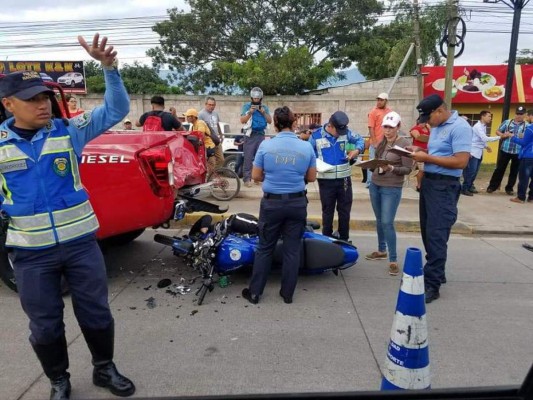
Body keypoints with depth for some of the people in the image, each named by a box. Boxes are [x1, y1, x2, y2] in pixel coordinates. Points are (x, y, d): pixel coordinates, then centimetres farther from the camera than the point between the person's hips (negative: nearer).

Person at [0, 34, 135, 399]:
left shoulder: (70, 131, -3)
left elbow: (116, 110, -9)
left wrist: (109, 67, -23)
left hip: (81, 242, 0)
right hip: (30, 251, 1)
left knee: (96, 313, 13)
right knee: (45, 325, 15)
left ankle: (105, 369, 36)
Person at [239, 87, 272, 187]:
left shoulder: (264, 107, 13)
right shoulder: (246, 106, 4)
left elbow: (270, 121, 7)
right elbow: (242, 120, -4)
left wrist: (263, 113, -8)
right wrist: (250, 112, -18)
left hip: (261, 135, 3)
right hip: (250, 135, -3)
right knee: (248, 158, -7)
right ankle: (247, 179, -6)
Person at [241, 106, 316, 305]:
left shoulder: (265, 145, -8)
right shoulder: (307, 147, -5)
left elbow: (256, 176, -1)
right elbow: (311, 177, 4)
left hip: (271, 202, -1)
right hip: (297, 203, 1)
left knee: (265, 248, 11)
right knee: (292, 250, 11)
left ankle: (254, 292, 20)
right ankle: (287, 293, 22)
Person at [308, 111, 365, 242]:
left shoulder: (346, 132, -2)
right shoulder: (316, 136, -8)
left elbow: (360, 139, 13)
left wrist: (357, 150, -7)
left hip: (344, 179, 2)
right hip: (326, 180, -2)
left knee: (345, 211, 12)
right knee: (327, 212, 10)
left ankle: (344, 240, 28)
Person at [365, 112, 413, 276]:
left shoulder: (405, 143, -11)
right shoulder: (382, 142, 6)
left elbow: (408, 169, -13)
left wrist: (391, 168, -27)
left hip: (392, 188, -6)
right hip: (375, 184, 6)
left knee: (387, 223, -9)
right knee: (379, 221, 15)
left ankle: (393, 260, 2)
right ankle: (381, 250, 32)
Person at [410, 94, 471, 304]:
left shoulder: (460, 127, -14)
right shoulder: (437, 127, 15)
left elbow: (461, 161, -21)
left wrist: (427, 158, -18)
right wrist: (420, 152, 4)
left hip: (444, 187, -10)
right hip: (428, 182, 10)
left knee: (436, 236, -9)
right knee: (428, 233, 16)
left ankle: (432, 285, -2)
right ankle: (436, 272, 30)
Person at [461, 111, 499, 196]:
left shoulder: (484, 126, 13)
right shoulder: (477, 126, -16)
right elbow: (485, 139, -23)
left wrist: (486, 146, 7)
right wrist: (499, 137, -20)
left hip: (479, 152, 9)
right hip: (474, 152, -9)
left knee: (475, 171, 10)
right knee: (471, 171, -7)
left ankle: (470, 187, 20)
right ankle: (464, 188, 0)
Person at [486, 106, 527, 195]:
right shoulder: (507, 122, 4)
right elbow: (497, 131, 9)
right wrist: (502, 135, -11)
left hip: (518, 152, 0)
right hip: (505, 150, 0)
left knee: (514, 171, 9)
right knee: (499, 169, 5)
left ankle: (509, 188, 21)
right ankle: (492, 186, 13)